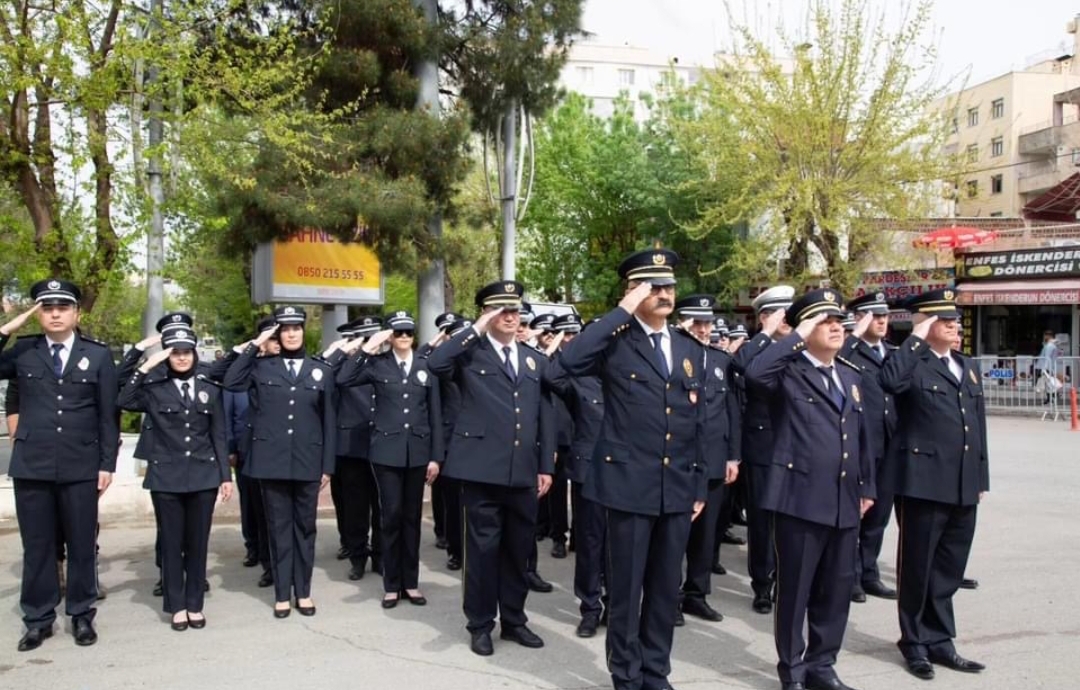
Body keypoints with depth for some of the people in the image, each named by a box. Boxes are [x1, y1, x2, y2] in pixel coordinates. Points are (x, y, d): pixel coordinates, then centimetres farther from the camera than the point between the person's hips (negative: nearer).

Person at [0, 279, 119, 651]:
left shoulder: (98, 355, 3)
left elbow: (108, 415, 3)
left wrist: (107, 463, -3)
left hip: (81, 466, -1)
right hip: (31, 464, 1)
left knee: (81, 545, 7)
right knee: (37, 546, 8)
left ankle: (81, 616, 20)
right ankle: (38, 619, 20)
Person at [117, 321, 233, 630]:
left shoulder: (210, 388, 7)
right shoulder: (154, 388, 1)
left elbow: (219, 436, 8)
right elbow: (123, 401, -18)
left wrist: (226, 475, 4)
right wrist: (144, 368, -18)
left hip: (203, 476, 1)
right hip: (166, 477, -1)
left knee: (198, 542, 7)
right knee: (171, 543, 6)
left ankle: (195, 604, 18)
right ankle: (177, 606, 17)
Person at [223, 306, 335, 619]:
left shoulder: (321, 370, 7)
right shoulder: (262, 367, 6)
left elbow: (328, 422, 6)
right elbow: (231, 382, -12)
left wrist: (327, 466, 2)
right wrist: (253, 345, -8)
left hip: (307, 462, 1)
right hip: (272, 461, -1)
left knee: (305, 526, 8)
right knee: (279, 527, 6)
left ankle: (303, 591, 19)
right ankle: (282, 594, 15)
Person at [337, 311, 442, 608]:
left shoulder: (426, 367, 6)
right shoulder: (377, 364, 0)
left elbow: (435, 415, 6)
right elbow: (343, 381, -14)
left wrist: (436, 456, 2)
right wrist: (366, 349, -15)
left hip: (417, 451, 2)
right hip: (387, 450, -2)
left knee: (412, 517, 9)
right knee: (391, 516, 0)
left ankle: (411, 583, 18)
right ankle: (391, 585, 11)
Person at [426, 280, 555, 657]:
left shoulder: (535, 359, 15)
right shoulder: (470, 353, 1)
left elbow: (546, 415, 13)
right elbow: (435, 363, -21)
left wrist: (546, 466, 7)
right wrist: (476, 329, -15)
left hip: (523, 471, 5)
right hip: (482, 468, -4)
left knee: (518, 549, 13)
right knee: (483, 548, 3)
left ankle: (513, 620, 27)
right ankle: (480, 625, 17)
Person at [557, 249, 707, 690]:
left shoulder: (690, 349, 12)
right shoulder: (616, 342, -6)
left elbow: (697, 423, 14)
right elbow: (571, 361, -28)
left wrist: (699, 485, 12)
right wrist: (624, 311, -21)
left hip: (677, 487, 5)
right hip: (630, 483, -5)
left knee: (666, 587, 13)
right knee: (626, 588, 5)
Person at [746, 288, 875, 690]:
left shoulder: (852, 376, 16)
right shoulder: (788, 372, -5)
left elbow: (862, 436, 21)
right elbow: (755, 374, -29)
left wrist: (867, 486, 20)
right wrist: (797, 337, -20)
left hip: (844, 501, 7)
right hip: (800, 497, -6)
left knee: (837, 588, 13)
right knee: (794, 588, 4)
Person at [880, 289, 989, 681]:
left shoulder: (969, 367, 16)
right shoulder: (912, 363, -7)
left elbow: (978, 426, 19)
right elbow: (890, 381, -32)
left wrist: (981, 478, 15)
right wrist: (916, 337, -21)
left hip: (963, 485, 7)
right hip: (923, 481, -7)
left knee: (949, 570, 14)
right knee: (918, 567, 6)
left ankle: (939, 641, 26)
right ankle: (915, 643, 20)